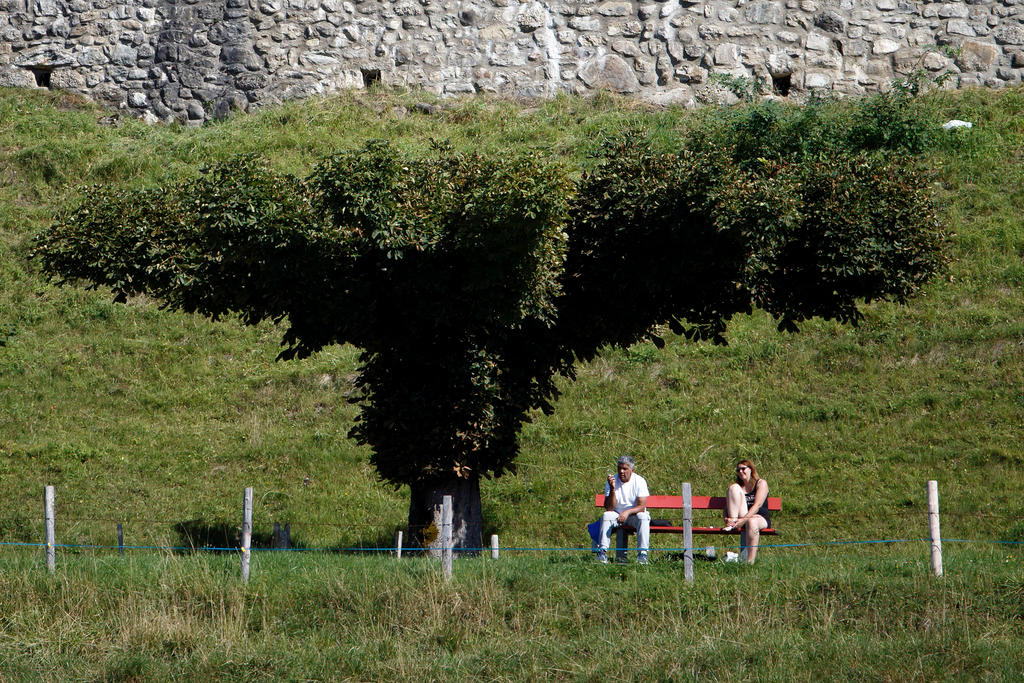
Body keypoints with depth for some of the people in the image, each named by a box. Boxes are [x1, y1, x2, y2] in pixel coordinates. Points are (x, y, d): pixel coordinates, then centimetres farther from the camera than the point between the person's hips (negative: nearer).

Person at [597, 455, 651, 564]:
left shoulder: (639, 481, -11)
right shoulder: (612, 481, -9)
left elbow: (642, 506, -18)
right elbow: (609, 508, -16)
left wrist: (628, 512, -36)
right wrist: (612, 489, -28)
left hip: (634, 514, -1)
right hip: (617, 514, 1)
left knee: (643, 517, -33)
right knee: (606, 516, -29)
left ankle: (642, 553, -36)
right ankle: (602, 551, -34)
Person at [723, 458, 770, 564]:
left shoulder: (761, 483, 5)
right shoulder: (737, 486, 18)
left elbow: (757, 505, -11)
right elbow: (726, 509, 9)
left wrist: (744, 520, -24)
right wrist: (727, 518, -16)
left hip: (760, 518, -3)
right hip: (742, 518, 3)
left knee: (752, 522, -43)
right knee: (734, 488, -12)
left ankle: (750, 561, -47)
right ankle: (732, 522, -29)